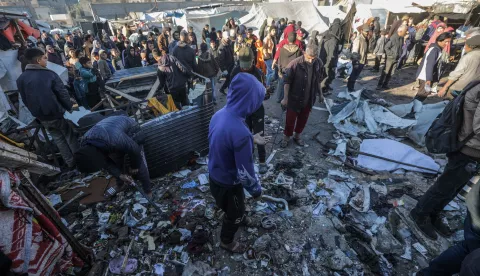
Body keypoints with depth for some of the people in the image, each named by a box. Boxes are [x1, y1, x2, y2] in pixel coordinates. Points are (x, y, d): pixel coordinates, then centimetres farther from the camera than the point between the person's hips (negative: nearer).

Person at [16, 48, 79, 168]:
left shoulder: (21, 79, 2)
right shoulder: (50, 74, -14)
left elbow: (25, 100, 9)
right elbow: (63, 93, -14)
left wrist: (36, 112, 21)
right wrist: (70, 108, 0)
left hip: (42, 117, 5)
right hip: (58, 113, -5)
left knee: (58, 139, 17)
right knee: (70, 137, 10)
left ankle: (70, 163, 23)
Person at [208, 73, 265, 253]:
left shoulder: (219, 115, -11)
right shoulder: (240, 133, -38)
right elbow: (245, 173, -28)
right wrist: (256, 190, -9)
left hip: (215, 174, 7)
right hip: (228, 183, -7)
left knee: (234, 207, 35)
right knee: (234, 213, 23)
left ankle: (238, 218, 65)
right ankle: (226, 241, 51)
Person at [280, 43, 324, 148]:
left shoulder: (319, 64, -6)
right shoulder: (295, 64, -20)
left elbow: (318, 80, 9)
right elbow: (287, 82, -14)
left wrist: (320, 94, 15)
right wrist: (285, 98, -14)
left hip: (309, 98, 4)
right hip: (294, 98, -4)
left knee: (303, 118, 18)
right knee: (290, 119, 9)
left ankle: (298, 135, 38)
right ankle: (286, 137, 29)